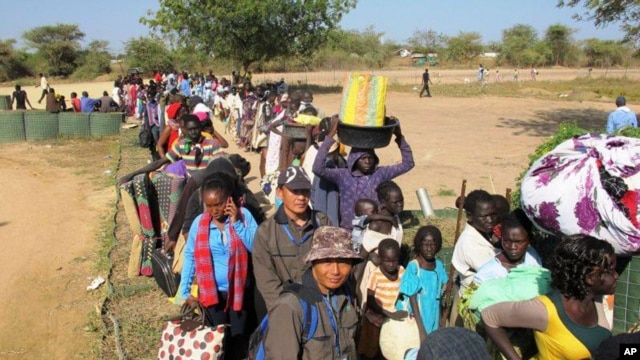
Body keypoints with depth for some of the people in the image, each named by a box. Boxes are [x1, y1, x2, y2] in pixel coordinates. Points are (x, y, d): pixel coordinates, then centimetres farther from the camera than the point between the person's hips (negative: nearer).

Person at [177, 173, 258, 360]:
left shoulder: (244, 216, -10)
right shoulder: (199, 223, -7)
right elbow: (189, 256, 0)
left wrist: (237, 223, -23)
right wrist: (184, 291, -1)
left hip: (238, 290, 0)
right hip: (211, 291, 1)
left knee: (239, 337, 13)